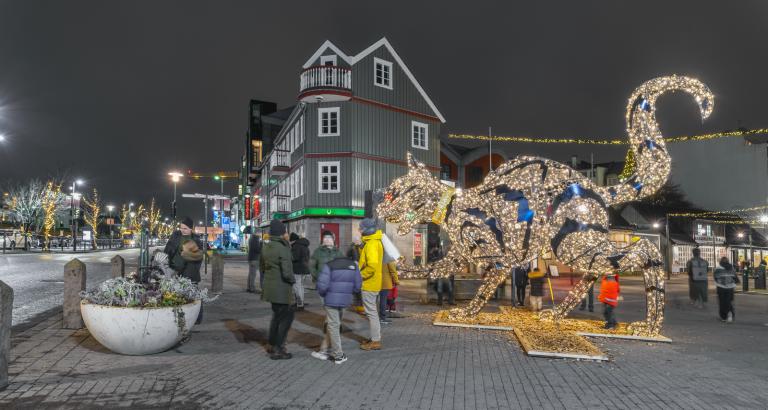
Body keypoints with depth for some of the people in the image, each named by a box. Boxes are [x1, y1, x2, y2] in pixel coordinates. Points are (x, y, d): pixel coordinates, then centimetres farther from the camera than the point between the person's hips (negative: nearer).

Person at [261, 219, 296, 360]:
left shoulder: (266, 247, 5)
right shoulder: (283, 249, -21)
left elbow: (262, 266, 16)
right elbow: (287, 273, -24)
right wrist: (293, 280, -6)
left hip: (269, 286, 8)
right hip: (282, 289, -8)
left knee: (277, 315, 24)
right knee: (287, 317, 6)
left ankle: (272, 345, 34)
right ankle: (278, 349, 10)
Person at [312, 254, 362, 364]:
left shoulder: (329, 265, -7)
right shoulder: (353, 265, 6)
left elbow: (322, 285, -14)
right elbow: (357, 285, 4)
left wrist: (323, 294, 6)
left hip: (331, 300, -4)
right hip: (345, 301, 4)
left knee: (333, 326, 6)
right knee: (334, 325, 18)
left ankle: (339, 355, 11)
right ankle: (324, 351, 24)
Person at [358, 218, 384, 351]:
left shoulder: (371, 244, -20)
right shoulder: (374, 241, 12)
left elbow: (372, 265, -29)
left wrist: (360, 275, -19)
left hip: (369, 284, -10)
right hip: (371, 283, 10)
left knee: (371, 312, -3)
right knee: (371, 311, 17)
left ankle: (376, 341, 5)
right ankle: (375, 338, 27)